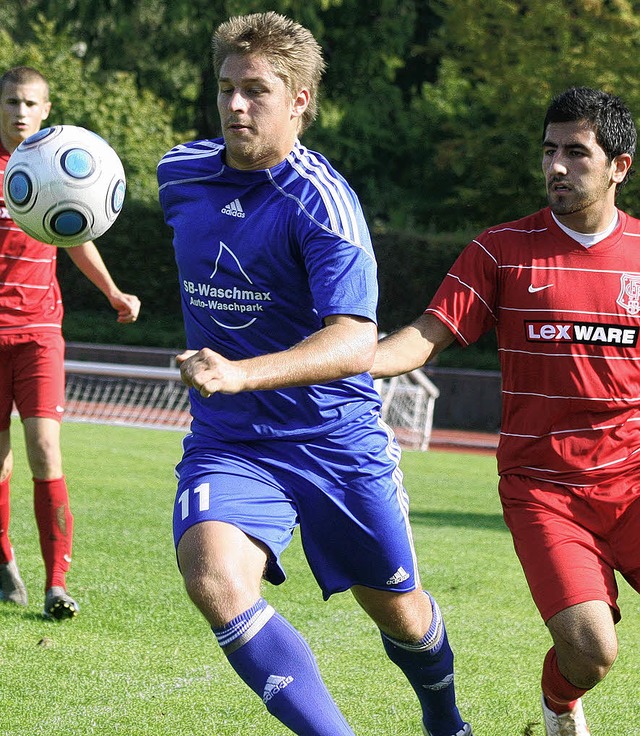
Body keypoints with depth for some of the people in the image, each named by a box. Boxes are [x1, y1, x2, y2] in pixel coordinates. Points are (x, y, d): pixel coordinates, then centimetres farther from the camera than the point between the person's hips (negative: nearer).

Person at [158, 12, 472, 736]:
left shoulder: (320, 201, -19)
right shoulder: (180, 174, -1)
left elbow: (355, 343, -31)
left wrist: (239, 373, -44)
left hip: (337, 438, -3)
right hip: (228, 439, 3)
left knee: (399, 611, 13)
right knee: (211, 573, -27)